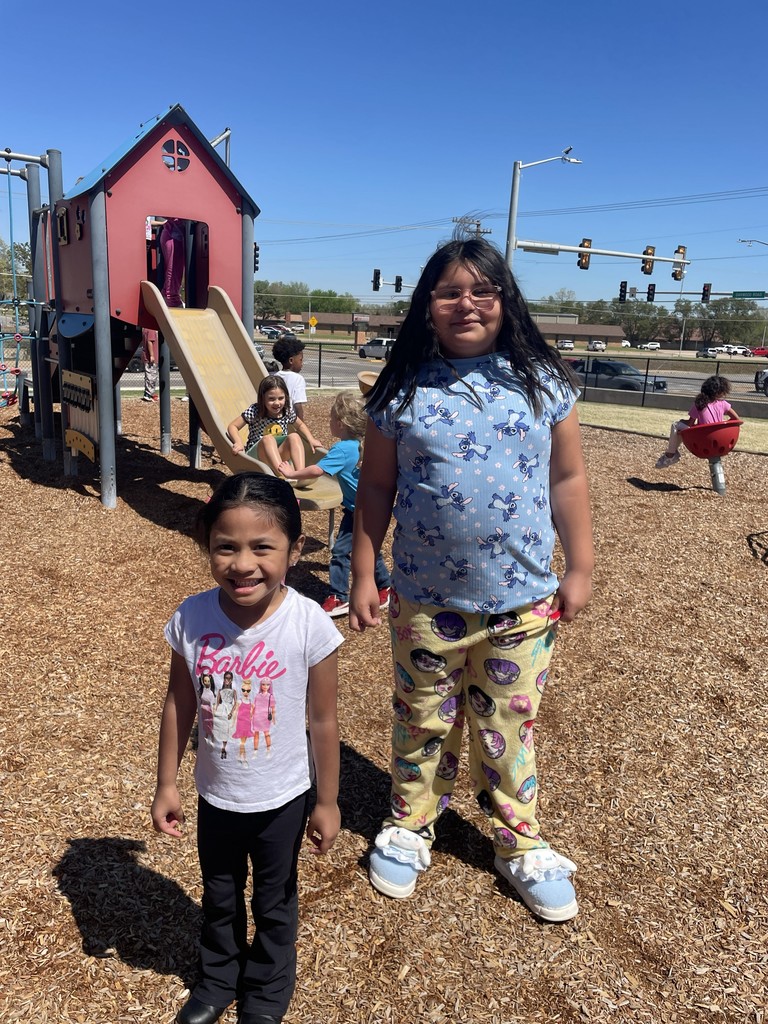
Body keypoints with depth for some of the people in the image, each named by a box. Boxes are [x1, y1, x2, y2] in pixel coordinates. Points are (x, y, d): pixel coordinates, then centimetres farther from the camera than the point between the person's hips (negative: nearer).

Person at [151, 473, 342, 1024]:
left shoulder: (310, 625, -27)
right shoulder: (190, 619, -20)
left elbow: (323, 721, -15)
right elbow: (179, 704, -5)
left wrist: (328, 802, -6)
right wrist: (167, 784, 2)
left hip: (282, 799, -2)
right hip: (215, 795, 2)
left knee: (274, 904, 23)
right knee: (219, 898, 27)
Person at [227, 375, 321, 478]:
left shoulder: (288, 412, 1)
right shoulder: (254, 411, -10)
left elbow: (300, 425, 21)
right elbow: (233, 426, -5)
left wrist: (311, 439, 5)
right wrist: (239, 443, -23)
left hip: (280, 454, 3)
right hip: (256, 454, -3)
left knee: (294, 437, -23)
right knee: (268, 439, -34)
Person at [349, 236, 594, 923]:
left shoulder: (542, 381, -2)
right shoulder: (402, 391, -4)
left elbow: (567, 479, 3)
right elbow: (376, 489, 0)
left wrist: (580, 567, 2)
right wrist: (363, 576, 0)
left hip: (522, 600, 1)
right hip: (427, 600, 0)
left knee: (511, 725, 16)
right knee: (424, 722, 17)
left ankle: (521, 844, 37)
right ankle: (410, 827, 41)